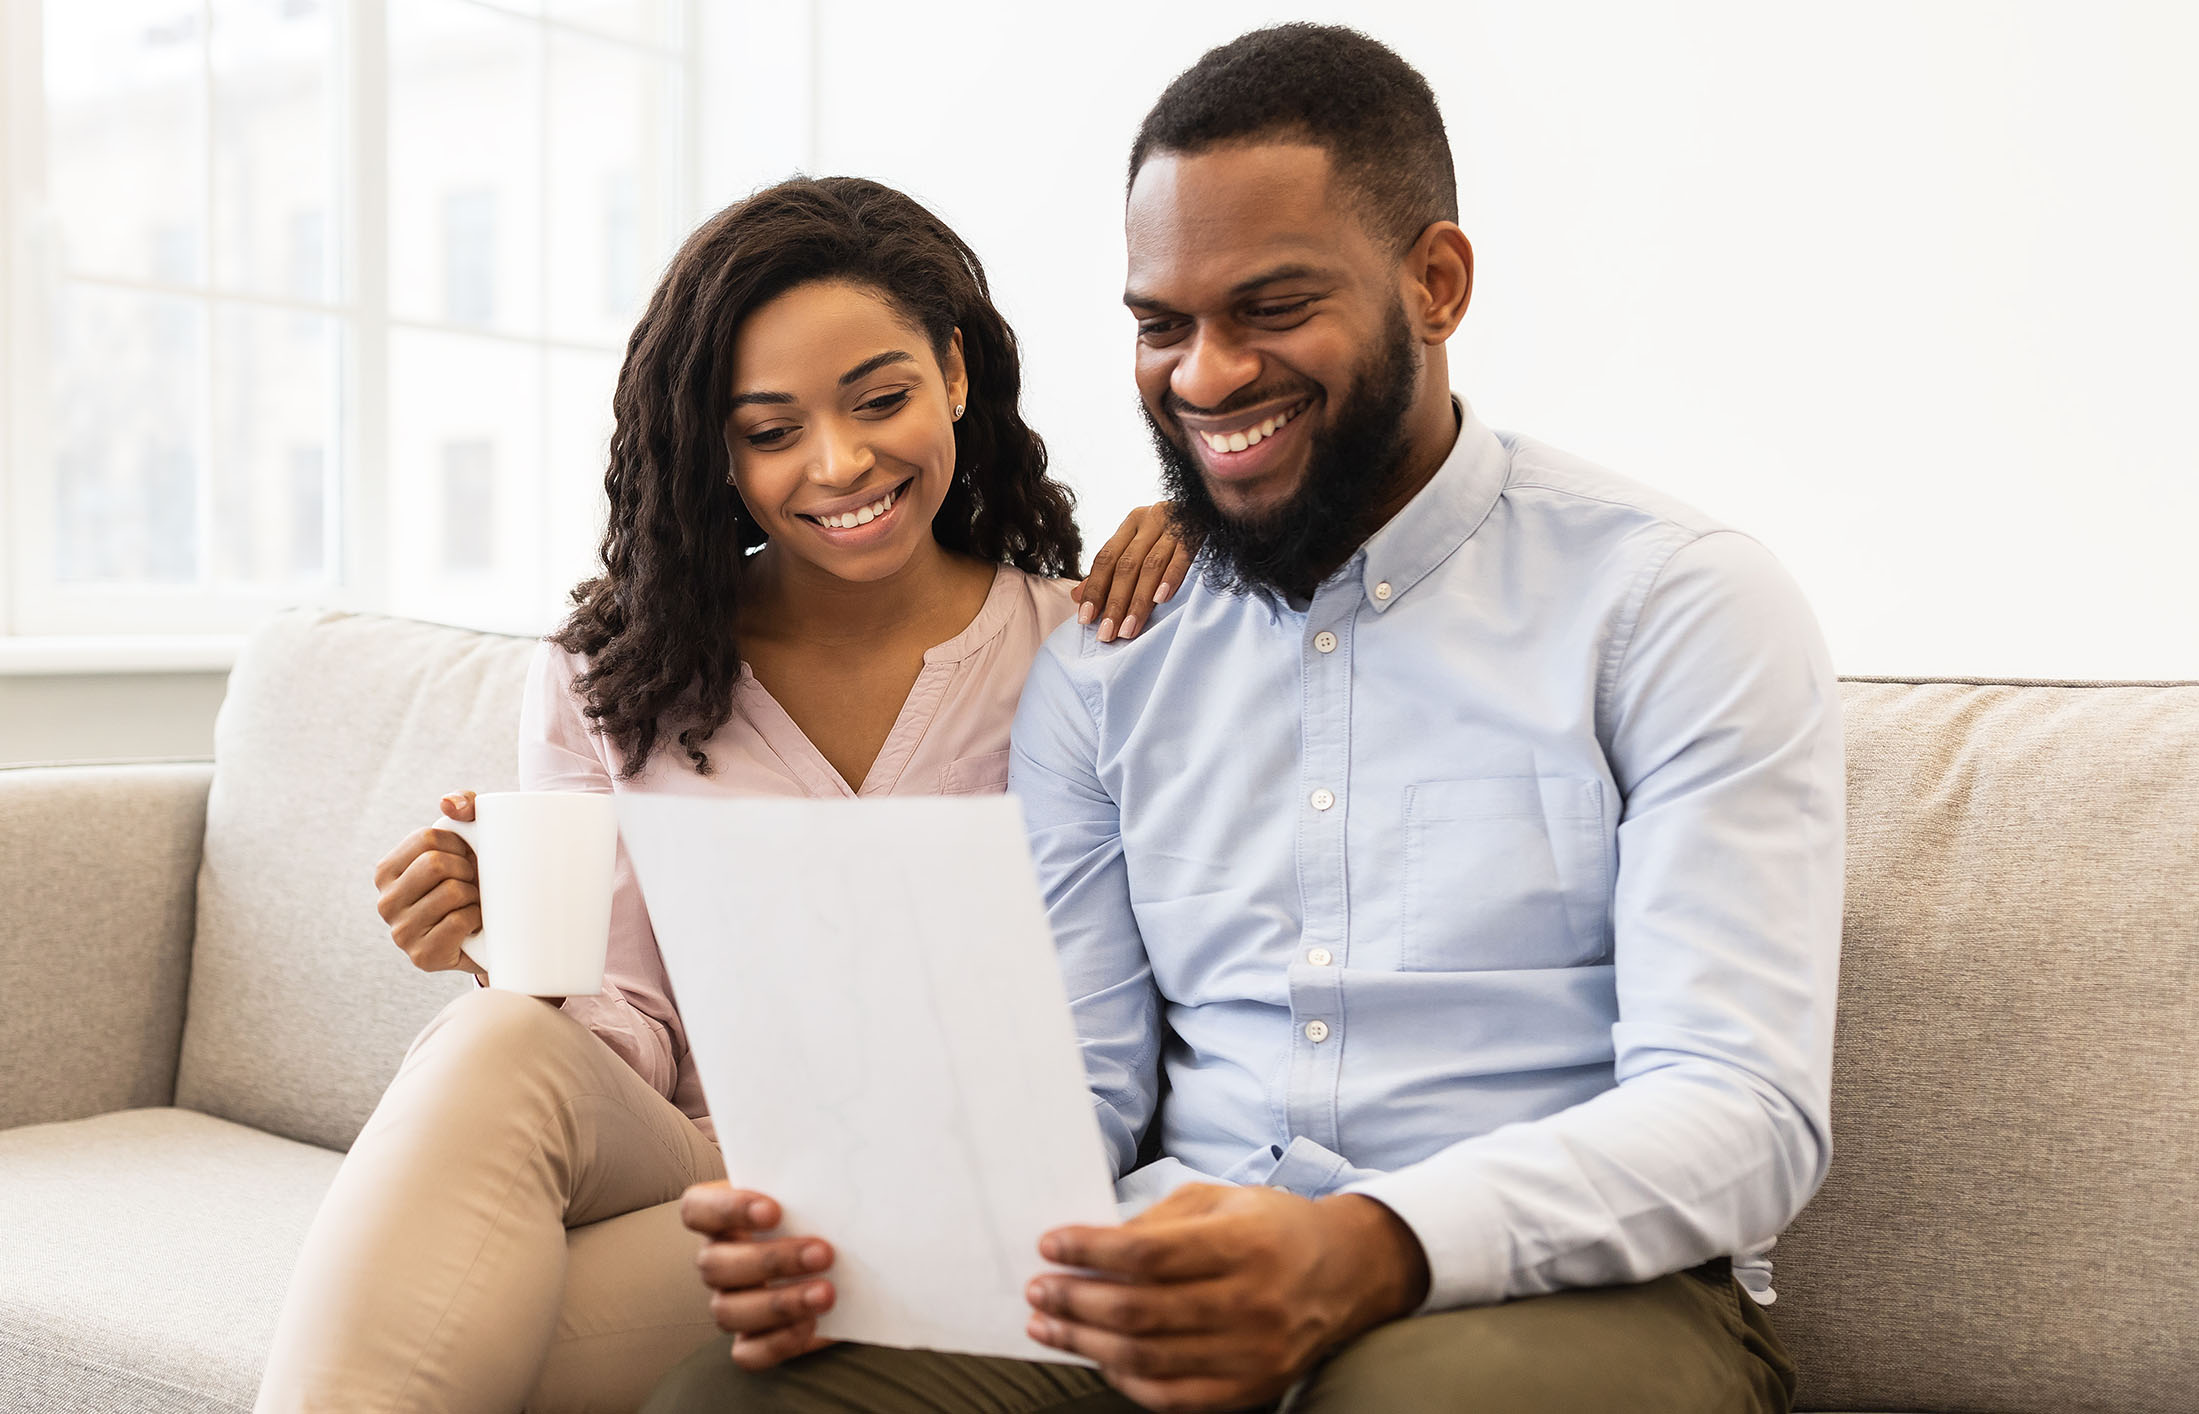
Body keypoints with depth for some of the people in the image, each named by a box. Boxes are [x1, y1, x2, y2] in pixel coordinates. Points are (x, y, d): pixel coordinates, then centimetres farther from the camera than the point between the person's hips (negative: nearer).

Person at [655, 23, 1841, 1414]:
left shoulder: (1679, 607, -3)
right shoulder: (1101, 669, 11)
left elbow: (1745, 1112, -13)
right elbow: (1069, 1091, 9)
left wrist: (1370, 1254, -30)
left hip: (1574, 1285, -3)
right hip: (1173, 1289, 4)